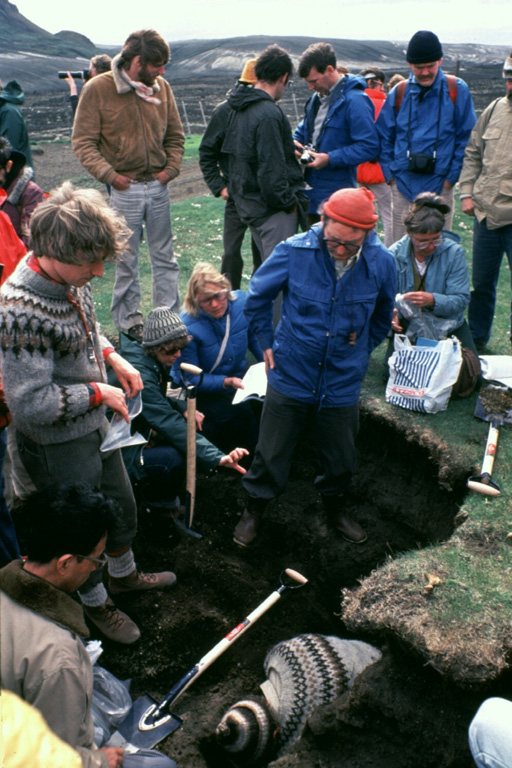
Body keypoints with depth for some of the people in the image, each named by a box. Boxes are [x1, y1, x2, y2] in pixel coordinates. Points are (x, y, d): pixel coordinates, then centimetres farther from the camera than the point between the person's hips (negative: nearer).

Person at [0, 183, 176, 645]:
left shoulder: (68, 279, -7)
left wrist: (114, 358, 0)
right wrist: (98, 393, -23)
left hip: (94, 426, 8)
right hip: (57, 446, -8)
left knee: (122, 506, 26)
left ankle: (125, 575, 55)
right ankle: (96, 604, 44)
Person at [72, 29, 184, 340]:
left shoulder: (162, 87, 3)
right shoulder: (98, 89, -9)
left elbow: (175, 135, 13)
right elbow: (83, 141, -7)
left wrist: (171, 168, -1)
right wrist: (109, 175, -17)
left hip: (158, 187, 4)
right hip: (125, 189, -4)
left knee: (165, 257, 11)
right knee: (127, 262, 6)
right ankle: (129, 322, 19)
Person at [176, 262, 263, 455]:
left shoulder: (241, 302, -9)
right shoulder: (188, 327, -22)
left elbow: (255, 338, 11)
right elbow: (190, 379, -16)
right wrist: (227, 382, -29)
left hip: (241, 382, 5)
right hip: (205, 394, -5)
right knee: (245, 415, -30)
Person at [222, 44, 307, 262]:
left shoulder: (240, 109, 11)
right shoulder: (268, 114, -19)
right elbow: (271, 168, -23)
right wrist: (287, 202, -13)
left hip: (246, 202, 10)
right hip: (272, 209, -10)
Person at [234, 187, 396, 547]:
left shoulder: (382, 263, -14)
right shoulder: (294, 252, -19)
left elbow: (383, 316, 8)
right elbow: (257, 296, 0)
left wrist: (360, 350, 7)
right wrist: (267, 342, 1)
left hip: (343, 383, 2)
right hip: (291, 377, -1)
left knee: (341, 456, 19)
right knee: (272, 452, 12)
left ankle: (334, 505, 48)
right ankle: (256, 507, 38)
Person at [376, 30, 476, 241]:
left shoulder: (457, 90, 1)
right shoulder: (399, 93, 6)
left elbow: (466, 138, 2)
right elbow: (383, 137, 12)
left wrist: (451, 176, -4)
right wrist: (390, 174, 3)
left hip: (440, 186, -2)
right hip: (403, 186, 2)